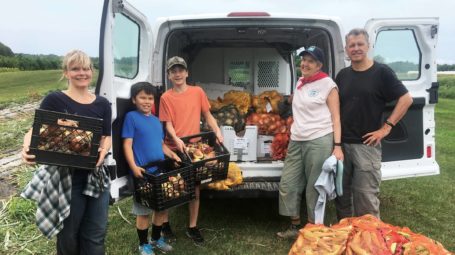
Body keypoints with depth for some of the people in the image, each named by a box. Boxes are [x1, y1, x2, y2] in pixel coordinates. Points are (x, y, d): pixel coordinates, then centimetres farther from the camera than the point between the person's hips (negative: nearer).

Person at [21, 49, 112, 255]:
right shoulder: (54, 100, -6)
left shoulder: (102, 104, 6)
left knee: (96, 234, 16)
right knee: (68, 234, 14)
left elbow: (107, 137, 7)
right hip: (65, 176, -3)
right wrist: (27, 148, -32)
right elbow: (35, 131, -10)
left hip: (96, 175, 4)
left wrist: (103, 151, -16)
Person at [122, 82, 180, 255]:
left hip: (160, 171, 7)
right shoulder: (131, 117, -5)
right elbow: (127, 144, -11)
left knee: (162, 207, 16)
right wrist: (134, 167, -21)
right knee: (143, 211, 6)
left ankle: (156, 238, 36)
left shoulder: (156, 120, 14)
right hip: (143, 173, -6)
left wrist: (172, 155, 3)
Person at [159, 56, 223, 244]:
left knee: (195, 188, 8)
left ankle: (192, 227, 22)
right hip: (173, 148, -1)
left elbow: (208, 116, 8)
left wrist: (217, 131, -7)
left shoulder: (198, 92, 3)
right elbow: (168, 124, -5)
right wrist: (177, 139, -22)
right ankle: (165, 222, 32)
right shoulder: (166, 97, -2)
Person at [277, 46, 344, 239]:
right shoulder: (299, 82, 17)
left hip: (319, 141, -6)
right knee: (287, 183, 5)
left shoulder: (327, 84, -1)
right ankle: (295, 226, 19)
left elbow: (335, 117, -4)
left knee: (315, 188, 0)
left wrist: (338, 146, -12)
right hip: (296, 141, 7)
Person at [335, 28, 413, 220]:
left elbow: (406, 99, -6)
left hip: (366, 145, -5)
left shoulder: (381, 72, -4)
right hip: (341, 143, 5)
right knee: (341, 193, 14)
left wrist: (386, 127, -12)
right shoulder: (342, 75, 11)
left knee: (366, 195, -1)